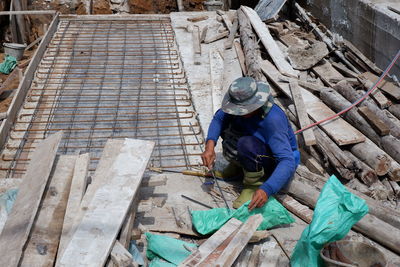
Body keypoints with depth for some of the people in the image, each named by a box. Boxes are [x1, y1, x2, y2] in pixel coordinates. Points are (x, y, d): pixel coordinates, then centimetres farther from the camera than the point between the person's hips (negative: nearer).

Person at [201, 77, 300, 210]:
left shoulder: (273, 120, -35)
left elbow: (288, 161, -41)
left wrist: (266, 190, -54)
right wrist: (210, 145, -29)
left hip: (277, 162, -7)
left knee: (247, 144, -36)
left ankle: (254, 184, -12)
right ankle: (239, 163, 10)